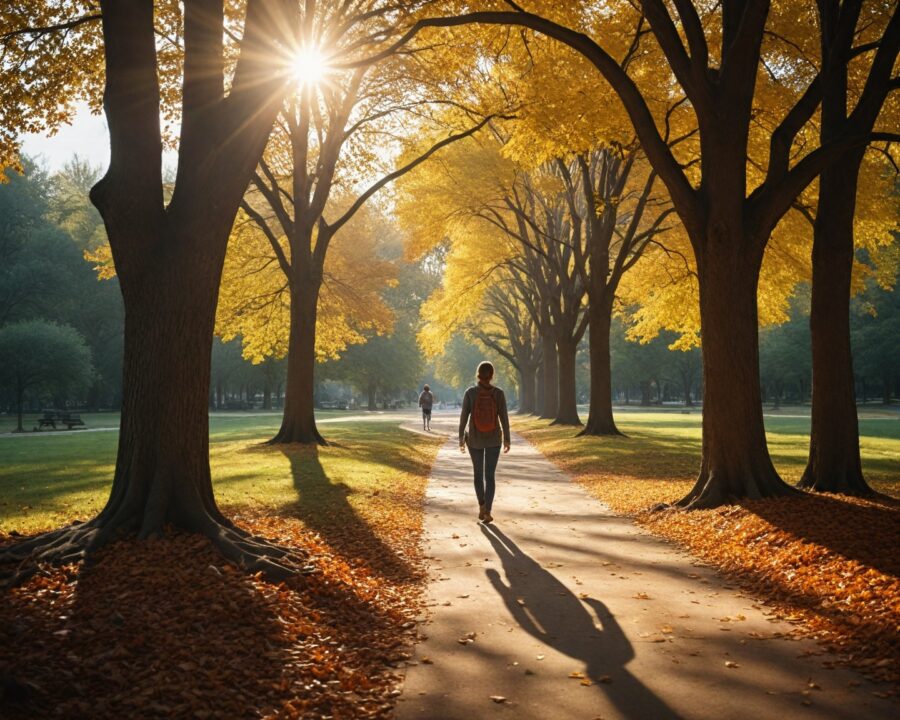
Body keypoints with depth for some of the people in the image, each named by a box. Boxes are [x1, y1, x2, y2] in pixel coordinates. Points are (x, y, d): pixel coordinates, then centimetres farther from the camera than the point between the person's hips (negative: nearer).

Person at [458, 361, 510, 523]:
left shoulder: (470, 392, -12)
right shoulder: (499, 393, -10)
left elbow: (464, 417, -8)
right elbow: (504, 418, -7)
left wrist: (461, 438, 2)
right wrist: (507, 439, 4)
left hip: (475, 439, 0)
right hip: (494, 439, 0)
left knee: (478, 472, 20)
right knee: (489, 475, 6)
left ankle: (482, 506, 16)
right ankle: (487, 511, -4)